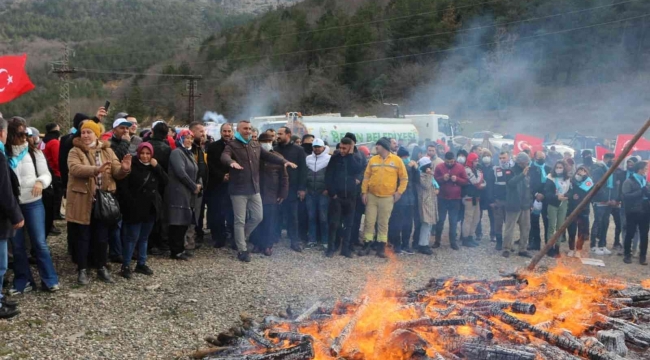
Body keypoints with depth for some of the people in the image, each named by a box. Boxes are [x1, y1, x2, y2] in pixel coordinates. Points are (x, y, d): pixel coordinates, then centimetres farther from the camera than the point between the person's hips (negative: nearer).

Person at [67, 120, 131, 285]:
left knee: (102, 236, 11)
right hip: (83, 201, -3)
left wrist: (124, 169, -24)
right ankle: (82, 270, 15)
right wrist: (96, 169, -39)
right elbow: (75, 168, -24)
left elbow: (116, 172, 0)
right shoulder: (75, 151, -4)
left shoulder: (107, 151, 7)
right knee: (83, 237, 5)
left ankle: (101, 268, 25)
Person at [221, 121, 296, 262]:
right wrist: (232, 162, -49)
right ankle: (242, 250, 8)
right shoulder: (232, 145, -7)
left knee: (258, 217, 11)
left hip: (254, 189, 6)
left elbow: (269, 156, 9)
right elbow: (224, 156, -25)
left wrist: (284, 161, -7)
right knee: (240, 221, 0)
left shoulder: (255, 145, 12)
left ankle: (240, 238, 31)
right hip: (238, 190, -6)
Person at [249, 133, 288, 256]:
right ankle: (257, 243, 17)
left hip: (272, 196, -1)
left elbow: (284, 177, 2)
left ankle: (268, 245, 13)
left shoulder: (278, 157, 2)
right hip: (256, 195, 1)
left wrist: (283, 194, -4)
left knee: (270, 222, 3)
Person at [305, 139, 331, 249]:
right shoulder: (308, 159, 10)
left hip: (323, 193, -4)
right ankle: (312, 239, 13)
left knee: (323, 217, -3)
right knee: (311, 217, 6)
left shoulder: (329, 159, -3)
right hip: (310, 192, 4)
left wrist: (328, 189, -9)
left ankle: (325, 240, 5)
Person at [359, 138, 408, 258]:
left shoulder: (397, 160, -2)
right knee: (369, 222, 3)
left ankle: (381, 247, 12)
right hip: (371, 196, 2)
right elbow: (366, 177, 6)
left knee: (383, 223, 5)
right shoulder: (373, 160, 4)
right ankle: (367, 245, 11)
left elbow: (404, 178, 2)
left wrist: (399, 192, -6)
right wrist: (364, 192, -1)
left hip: (387, 197, -2)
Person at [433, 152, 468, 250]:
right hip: (442, 198, 0)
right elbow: (434, 180, 0)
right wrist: (442, 178, -18)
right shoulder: (439, 167, -2)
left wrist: (457, 179, -17)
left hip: (455, 199, 0)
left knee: (453, 221, 4)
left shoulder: (460, 167, -1)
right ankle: (437, 241, 15)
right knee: (440, 220, 6)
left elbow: (465, 181, 1)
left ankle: (453, 242, 12)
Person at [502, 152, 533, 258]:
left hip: (525, 205, 6)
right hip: (514, 205, -6)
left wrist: (531, 201, 13)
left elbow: (530, 186, 16)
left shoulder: (528, 171, 8)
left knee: (526, 228, 9)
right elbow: (510, 182, -28)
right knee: (510, 228, -1)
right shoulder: (512, 171, -9)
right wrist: (522, 174, -37)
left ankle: (523, 249, 19)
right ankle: (506, 249, 7)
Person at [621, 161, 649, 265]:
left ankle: (642, 256, 14)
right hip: (633, 212, -5)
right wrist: (640, 192, -18)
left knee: (644, 235, 6)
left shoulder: (645, 182, 14)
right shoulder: (629, 182, -5)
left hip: (644, 212, 5)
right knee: (630, 234, 3)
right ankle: (627, 255, 13)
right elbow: (626, 196, -15)